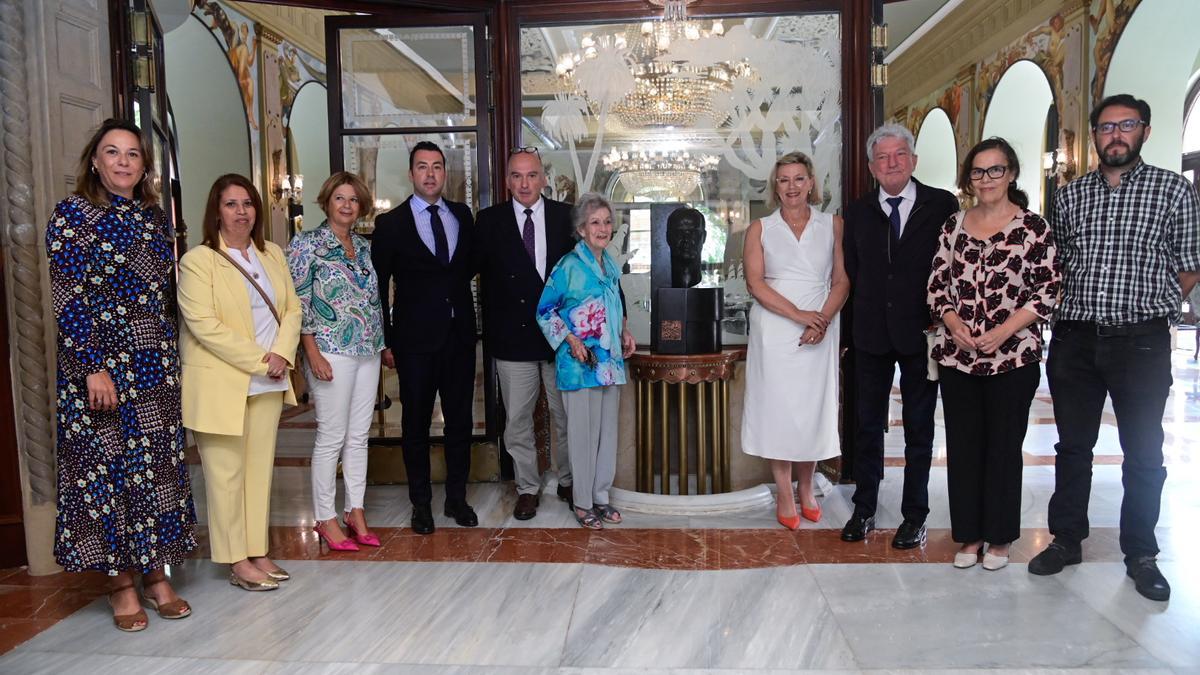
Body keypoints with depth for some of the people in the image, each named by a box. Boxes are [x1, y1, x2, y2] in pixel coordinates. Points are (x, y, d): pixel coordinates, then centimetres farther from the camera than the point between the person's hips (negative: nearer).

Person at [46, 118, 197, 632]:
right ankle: (121, 582, 15)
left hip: (156, 365, 5)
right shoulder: (72, 214, -4)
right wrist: (94, 367, -16)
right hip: (100, 363, -5)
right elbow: (68, 297, -10)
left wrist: (173, 357, 12)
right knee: (108, 465, 2)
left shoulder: (154, 217, 11)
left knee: (159, 466, 7)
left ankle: (156, 574, 19)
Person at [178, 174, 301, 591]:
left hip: (268, 383, 6)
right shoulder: (197, 261, -7)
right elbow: (204, 325, -15)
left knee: (260, 469, 10)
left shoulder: (272, 255, 12)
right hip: (221, 384, -5)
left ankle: (257, 552, 21)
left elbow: (292, 309, 10)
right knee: (227, 473, 2)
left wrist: (281, 354, -7)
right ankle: (237, 562, 12)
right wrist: (259, 360, -16)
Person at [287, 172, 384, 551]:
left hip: (368, 352, 6)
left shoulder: (364, 247, 12)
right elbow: (298, 303, -9)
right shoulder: (308, 244, -5)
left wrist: (384, 343, 13)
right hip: (331, 352, -6)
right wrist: (313, 353, -14)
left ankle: (355, 511, 20)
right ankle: (325, 518, 12)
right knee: (331, 437, -1)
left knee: (359, 436, 10)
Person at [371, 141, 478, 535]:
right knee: (416, 423, 7)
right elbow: (377, 286, -1)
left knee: (460, 419, 9)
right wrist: (385, 341, -3)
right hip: (415, 340, -3)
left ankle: (457, 498, 24)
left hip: (459, 336, 3)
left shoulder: (462, 215, 8)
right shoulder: (390, 223, -2)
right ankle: (421, 503, 21)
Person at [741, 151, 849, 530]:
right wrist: (798, 314, -14)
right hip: (774, 332, -1)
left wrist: (822, 321, -13)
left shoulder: (832, 225, 8)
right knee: (778, 407, 2)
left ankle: (806, 488, 24)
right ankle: (784, 495, 13)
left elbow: (842, 281, 3)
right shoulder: (760, 229, 6)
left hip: (819, 332, 1)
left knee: (813, 407, 7)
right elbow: (755, 283, -4)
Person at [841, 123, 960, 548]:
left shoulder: (942, 205, -2)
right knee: (867, 425, 11)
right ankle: (864, 510, 25)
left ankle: (915, 516, 22)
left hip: (922, 333, -2)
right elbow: (852, 272, 7)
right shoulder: (857, 212, 5)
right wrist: (860, 320, 2)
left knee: (919, 429, 9)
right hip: (871, 334, 2)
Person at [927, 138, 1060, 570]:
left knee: (1004, 446, 7)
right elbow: (937, 284, 9)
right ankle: (970, 534, 23)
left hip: (1012, 358, -3)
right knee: (963, 446, 8)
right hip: (957, 356, 3)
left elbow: (1048, 290, -4)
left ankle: (1000, 537, 24)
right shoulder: (954, 225, 7)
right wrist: (953, 323, -8)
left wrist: (1004, 330, -15)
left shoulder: (1032, 227, -3)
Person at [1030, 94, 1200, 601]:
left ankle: (1140, 554, 21)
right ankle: (1066, 540, 25)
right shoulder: (1070, 194, 9)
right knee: (1073, 447, 11)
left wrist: (1149, 309, 3)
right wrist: (1076, 310, 7)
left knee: (1144, 455, 7)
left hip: (1141, 341, -2)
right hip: (1074, 339, 3)